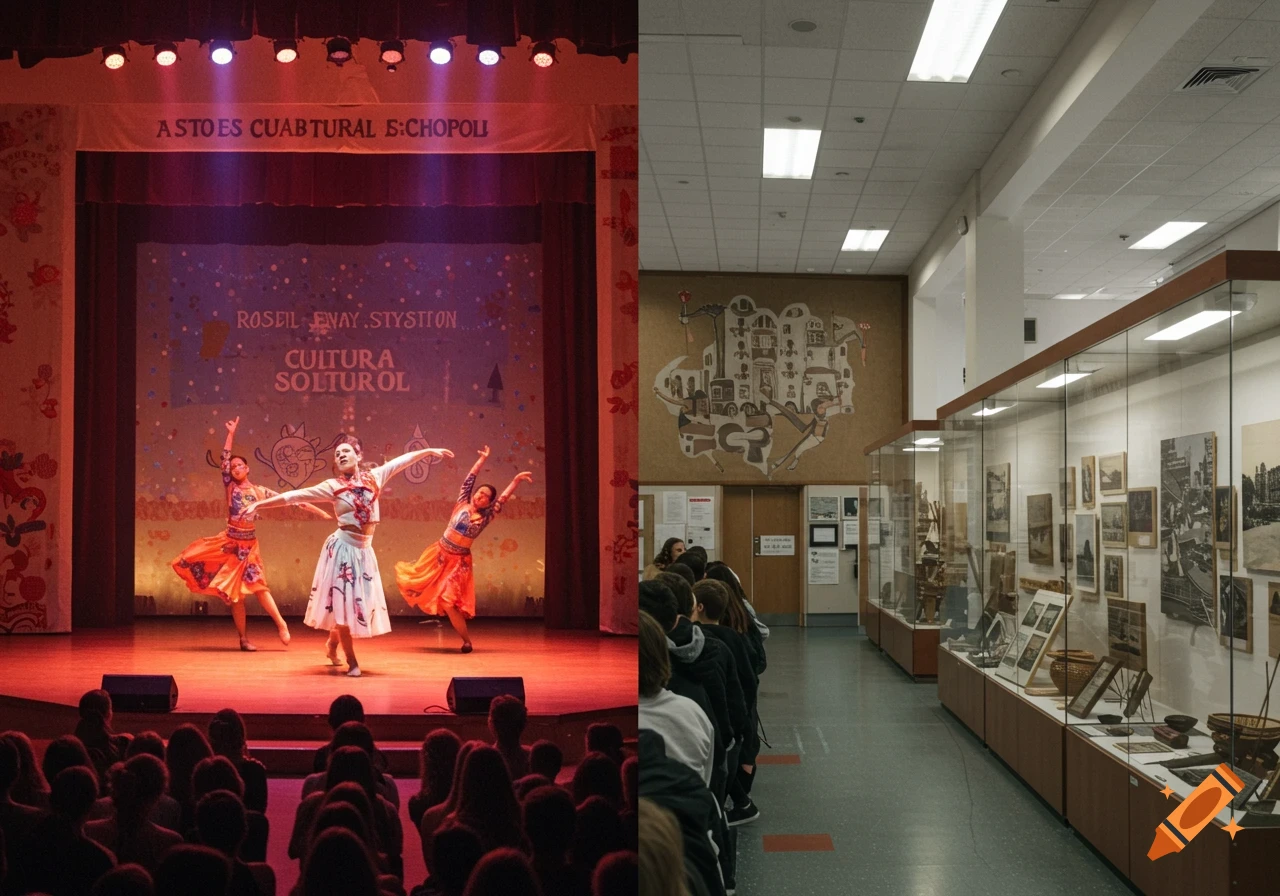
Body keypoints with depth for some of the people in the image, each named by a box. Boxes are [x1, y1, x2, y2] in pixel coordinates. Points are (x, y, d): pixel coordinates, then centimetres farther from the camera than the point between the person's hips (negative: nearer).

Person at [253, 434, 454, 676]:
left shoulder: (374, 477, 4)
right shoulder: (333, 486, -4)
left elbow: (402, 460, 14)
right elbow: (293, 496, -5)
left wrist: (429, 451, 18)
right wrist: (259, 505, -9)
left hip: (364, 550, 4)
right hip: (342, 549, -4)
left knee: (358, 603, 11)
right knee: (344, 603, -3)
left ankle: (331, 645, 36)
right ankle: (352, 660, 7)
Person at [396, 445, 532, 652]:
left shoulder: (485, 517, -7)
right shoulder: (462, 503, -2)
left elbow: (503, 498, -14)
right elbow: (469, 480, -3)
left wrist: (516, 481, -22)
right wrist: (482, 459, -7)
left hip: (458, 561, -4)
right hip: (438, 553, 4)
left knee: (448, 602, -11)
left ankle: (467, 641, 0)